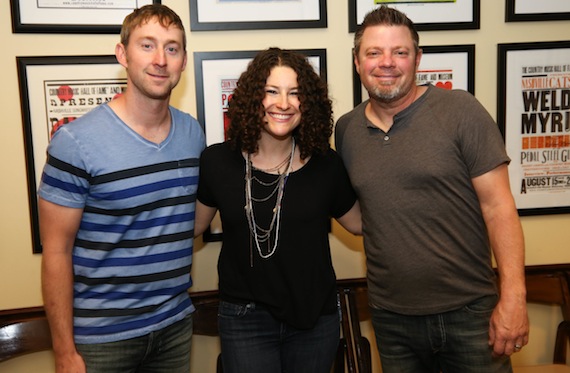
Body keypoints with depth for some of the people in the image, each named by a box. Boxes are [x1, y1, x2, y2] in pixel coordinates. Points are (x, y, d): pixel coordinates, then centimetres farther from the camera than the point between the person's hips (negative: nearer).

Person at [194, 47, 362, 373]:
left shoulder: (326, 165, -7)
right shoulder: (218, 162, -8)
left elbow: (360, 222, 6)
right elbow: (191, 225, 3)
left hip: (316, 317, 2)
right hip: (245, 319, -1)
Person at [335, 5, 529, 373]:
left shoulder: (460, 111, -9)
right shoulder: (346, 129, 3)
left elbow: (498, 206, -10)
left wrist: (513, 297, -13)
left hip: (469, 312, -3)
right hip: (391, 319, 3)